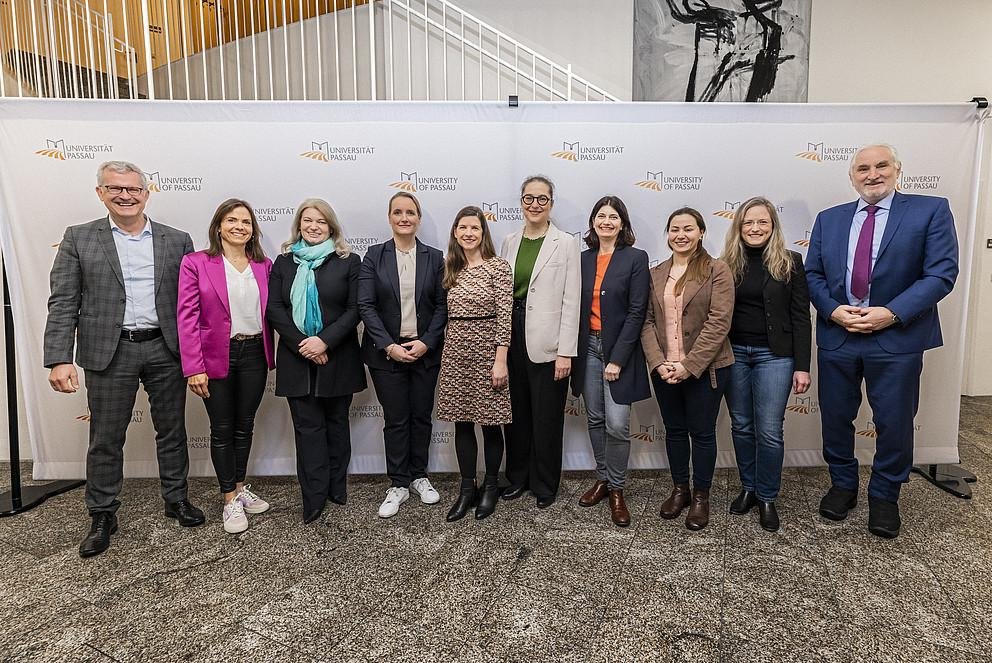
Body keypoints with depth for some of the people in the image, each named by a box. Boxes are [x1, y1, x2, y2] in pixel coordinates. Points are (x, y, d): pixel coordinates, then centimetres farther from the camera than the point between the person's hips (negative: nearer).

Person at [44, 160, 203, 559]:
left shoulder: (177, 241, 5)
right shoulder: (79, 238, 2)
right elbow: (63, 303, -3)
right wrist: (59, 359, -12)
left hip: (166, 350, 1)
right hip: (109, 352, -1)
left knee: (172, 432, 12)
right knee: (105, 439, 8)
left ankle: (177, 499, 29)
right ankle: (102, 516, 24)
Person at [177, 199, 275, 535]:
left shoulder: (264, 266, 6)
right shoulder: (196, 263, -5)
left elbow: (270, 313, 9)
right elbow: (187, 317, -9)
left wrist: (271, 356, 4)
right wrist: (194, 368, -14)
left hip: (254, 354, 3)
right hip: (216, 356, -3)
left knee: (245, 426, 14)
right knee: (222, 429, 7)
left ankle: (240, 487, 31)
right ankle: (230, 499, 20)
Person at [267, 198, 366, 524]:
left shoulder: (348, 262, 1)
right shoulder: (284, 262, 8)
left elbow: (355, 309, -5)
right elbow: (274, 308, 1)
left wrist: (325, 341, -16)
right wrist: (302, 344, -12)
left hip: (337, 358, -1)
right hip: (297, 359, 1)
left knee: (336, 422, 10)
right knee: (308, 427, 2)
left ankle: (336, 488, 22)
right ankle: (314, 498, 8)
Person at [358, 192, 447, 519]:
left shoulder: (434, 257, 4)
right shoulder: (374, 256, 0)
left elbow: (441, 305, 1)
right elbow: (366, 305, -6)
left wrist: (426, 342, -11)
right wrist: (389, 346, -14)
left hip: (425, 351, 1)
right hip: (387, 352, -1)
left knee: (421, 416, 11)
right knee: (395, 419, 5)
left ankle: (419, 476, 29)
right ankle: (398, 484, 19)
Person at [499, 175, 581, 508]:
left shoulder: (565, 243, -3)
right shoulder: (509, 242, 10)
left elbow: (570, 301, -7)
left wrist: (566, 352, -12)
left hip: (546, 342, -4)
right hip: (512, 337, 4)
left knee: (546, 417, 6)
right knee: (516, 412, 14)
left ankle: (545, 485, 24)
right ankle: (517, 477, 32)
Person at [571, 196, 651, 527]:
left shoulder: (636, 258, -5)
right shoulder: (584, 259, 8)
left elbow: (637, 311, -10)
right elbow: (578, 307, 9)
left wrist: (617, 359, -14)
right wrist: (574, 351, 1)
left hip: (619, 349, -4)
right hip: (588, 346, 4)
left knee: (617, 424, -6)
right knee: (595, 419, 12)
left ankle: (617, 489, 12)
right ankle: (602, 479, 28)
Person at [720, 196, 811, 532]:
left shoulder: (790, 263, 0)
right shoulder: (726, 264, 5)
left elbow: (800, 317, -2)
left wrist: (802, 366, -6)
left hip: (773, 355, -2)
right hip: (733, 354, 2)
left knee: (769, 430, -1)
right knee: (741, 427, 11)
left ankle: (767, 498, 16)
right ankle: (748, 488, 27)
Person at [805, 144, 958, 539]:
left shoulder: (931, 210, -1)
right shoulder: (829, 219, 9)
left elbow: (941, 273, -9)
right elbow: (813, 274, 7)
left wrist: (891, 313, -18)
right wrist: (834, 310, -10)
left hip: (896, 338, -3)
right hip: (837, 335, 3)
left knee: (894, 423, 8)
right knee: (835, 418, 12)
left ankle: (884, 497, 28)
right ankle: (843, 486, 33)